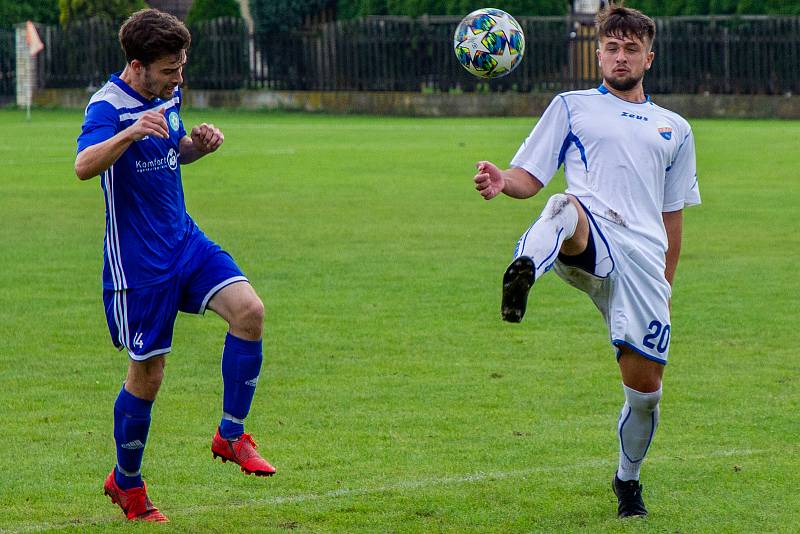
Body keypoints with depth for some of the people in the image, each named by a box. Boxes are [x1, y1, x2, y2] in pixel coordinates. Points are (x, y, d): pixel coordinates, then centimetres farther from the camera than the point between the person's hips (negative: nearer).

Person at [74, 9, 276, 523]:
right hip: (138, 261, -7)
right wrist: (130, 133, -52)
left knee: (249, 310, -16)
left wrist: (197, 143, 2)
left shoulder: (169, 96, 6)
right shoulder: (108, 105, -17)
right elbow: (84, 166, -35)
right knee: (147, 374, 1)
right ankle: (126, 484, 22)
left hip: (186, 241, 7)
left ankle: (231, 435, -2)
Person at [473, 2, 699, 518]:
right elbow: (530, 177, 10)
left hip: (642, 257, 3)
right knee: (565, 206, -41)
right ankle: (526, 269, -74)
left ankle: (628, 480, 25)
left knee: (645, 385, 0)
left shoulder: (674, 129, 25)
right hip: (589, 240, -3)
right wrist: (502, 182, -13)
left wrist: (666, 282, 25)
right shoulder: (572, 107, 18)